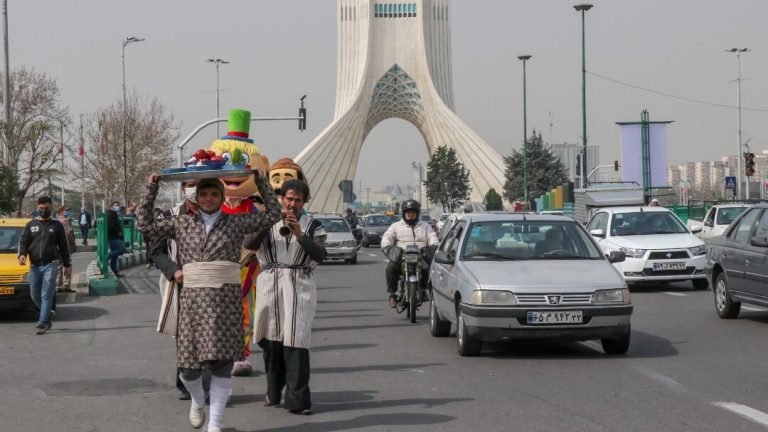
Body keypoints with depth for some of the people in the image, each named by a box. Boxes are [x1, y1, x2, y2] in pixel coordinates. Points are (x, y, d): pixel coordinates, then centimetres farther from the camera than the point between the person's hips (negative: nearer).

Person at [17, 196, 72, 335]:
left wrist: (67, 265, 7)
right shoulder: (31, 225, 13)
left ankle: (42, 323, -11)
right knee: (35, 295, 6)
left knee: (46, 295, -10)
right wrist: (22, 254, -15)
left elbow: (63, 246, 10)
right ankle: (47, 316, 28)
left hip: (50, 265, -3)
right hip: (34, 266, 3)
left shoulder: (56, 225, 9)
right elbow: (23, 241, 6)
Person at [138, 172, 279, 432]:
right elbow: (146, 226, 7)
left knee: (222, 364, -4)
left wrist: (260, 182, 4)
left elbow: (273, 214, 7)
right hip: (193, 298, 1)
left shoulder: (236, 222, 6)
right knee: (189, 362, 3)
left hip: (226, 298, -1)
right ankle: (197, 401, 37)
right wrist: (151, 190, 3)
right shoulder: (182, 224, 9)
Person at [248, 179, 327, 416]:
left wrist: (299, 234, -18)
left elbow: (319, 255, -6)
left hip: (299, 286, -2)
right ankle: (273, 392, 24)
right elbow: (249, 244, -2)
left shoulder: (312, 225, 9)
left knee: (296, 342, -10)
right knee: (271, 340, 8)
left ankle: (297, 399, -9)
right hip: (270, 284, 2)